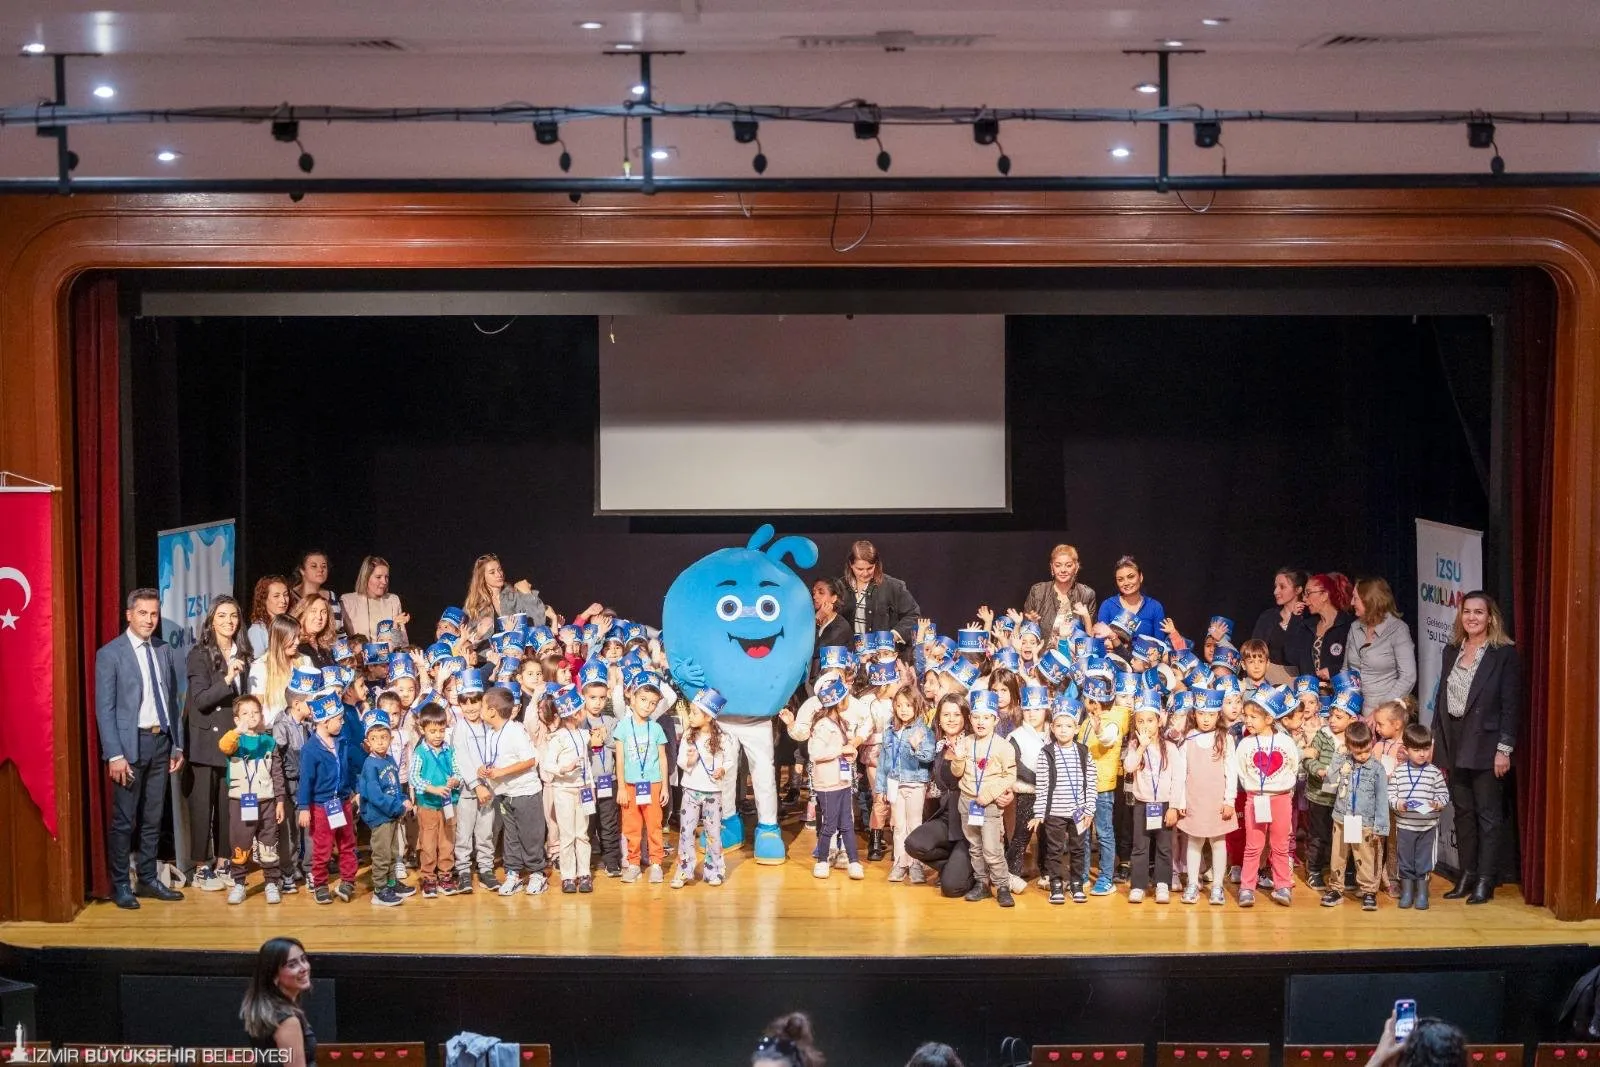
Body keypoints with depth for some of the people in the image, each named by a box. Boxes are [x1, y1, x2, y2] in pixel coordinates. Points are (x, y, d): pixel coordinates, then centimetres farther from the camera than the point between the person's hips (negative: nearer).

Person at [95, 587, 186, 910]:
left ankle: (148, 879, 21)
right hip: (131, 742, -5)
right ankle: (120, 885, 8)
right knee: (124, 820, -1)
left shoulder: (165, 652, 9)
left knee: (153, 818, 11)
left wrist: (178, 746, 10)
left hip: (161, 741, 5)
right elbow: (104, 709, -8)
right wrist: (114, 755, -14)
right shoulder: (110, 654, -6)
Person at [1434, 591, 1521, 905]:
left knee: (1488, 814, 0)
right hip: (1454, 745, 6)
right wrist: (1437, 746, 10)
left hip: (1485, 746, -6)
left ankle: (1486, 881, 3)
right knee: (1463, 813, 9)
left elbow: (1511, 705, -9)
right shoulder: (1451, 652, 12)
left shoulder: (1505, 654, -6)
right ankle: (1467, 875, 16)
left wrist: (1504, 749, -13)